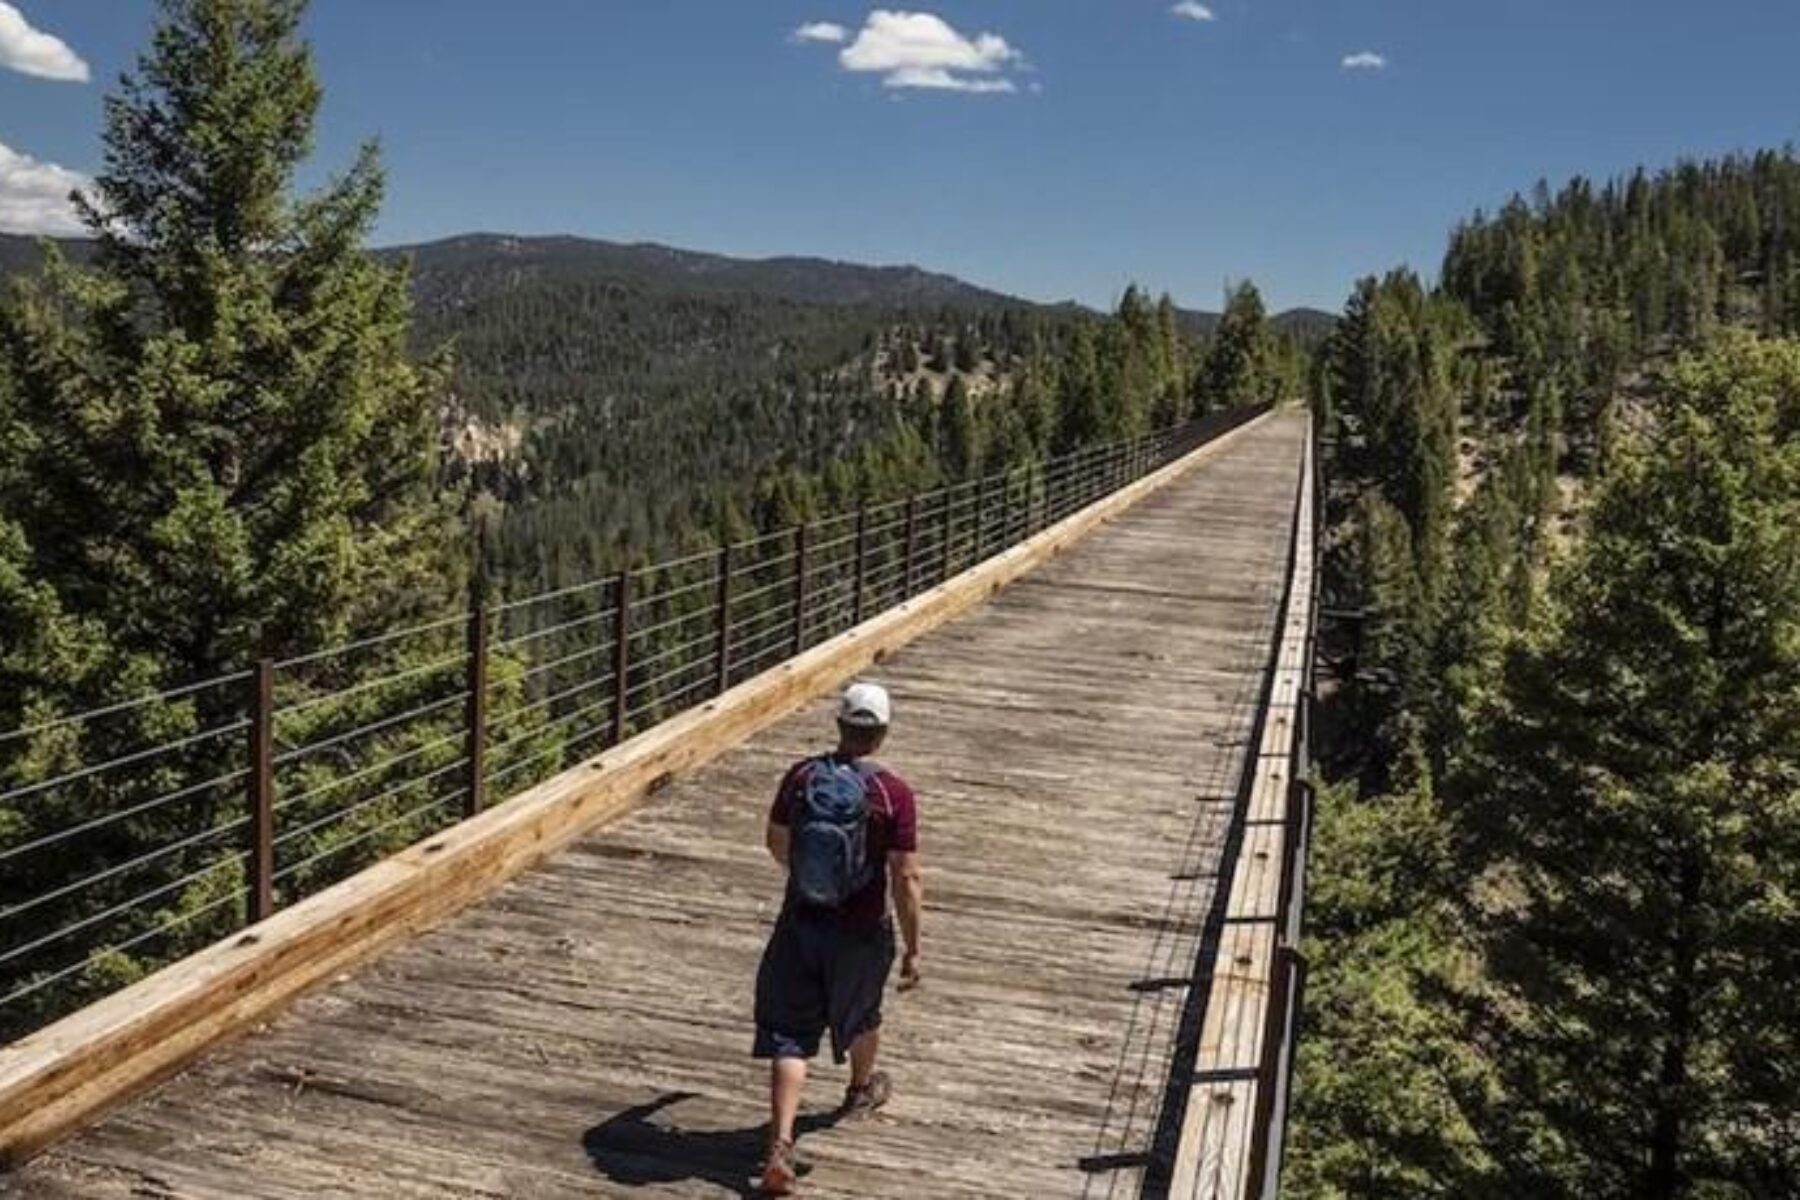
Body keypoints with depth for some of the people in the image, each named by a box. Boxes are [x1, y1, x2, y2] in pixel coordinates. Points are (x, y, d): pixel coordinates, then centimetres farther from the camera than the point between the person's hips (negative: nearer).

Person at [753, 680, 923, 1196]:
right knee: (861, 1014, 26)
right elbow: (906, 879, -17)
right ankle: (862, 1090, 52)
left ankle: (780, 1145, -5)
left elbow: (776, 842, 8)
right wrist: (912, 950, -8)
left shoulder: (800, 777, -7)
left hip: (799, 925, 1)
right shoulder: (893, 794, -18)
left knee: (790, 1036, 6)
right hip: (860, 934, -1)